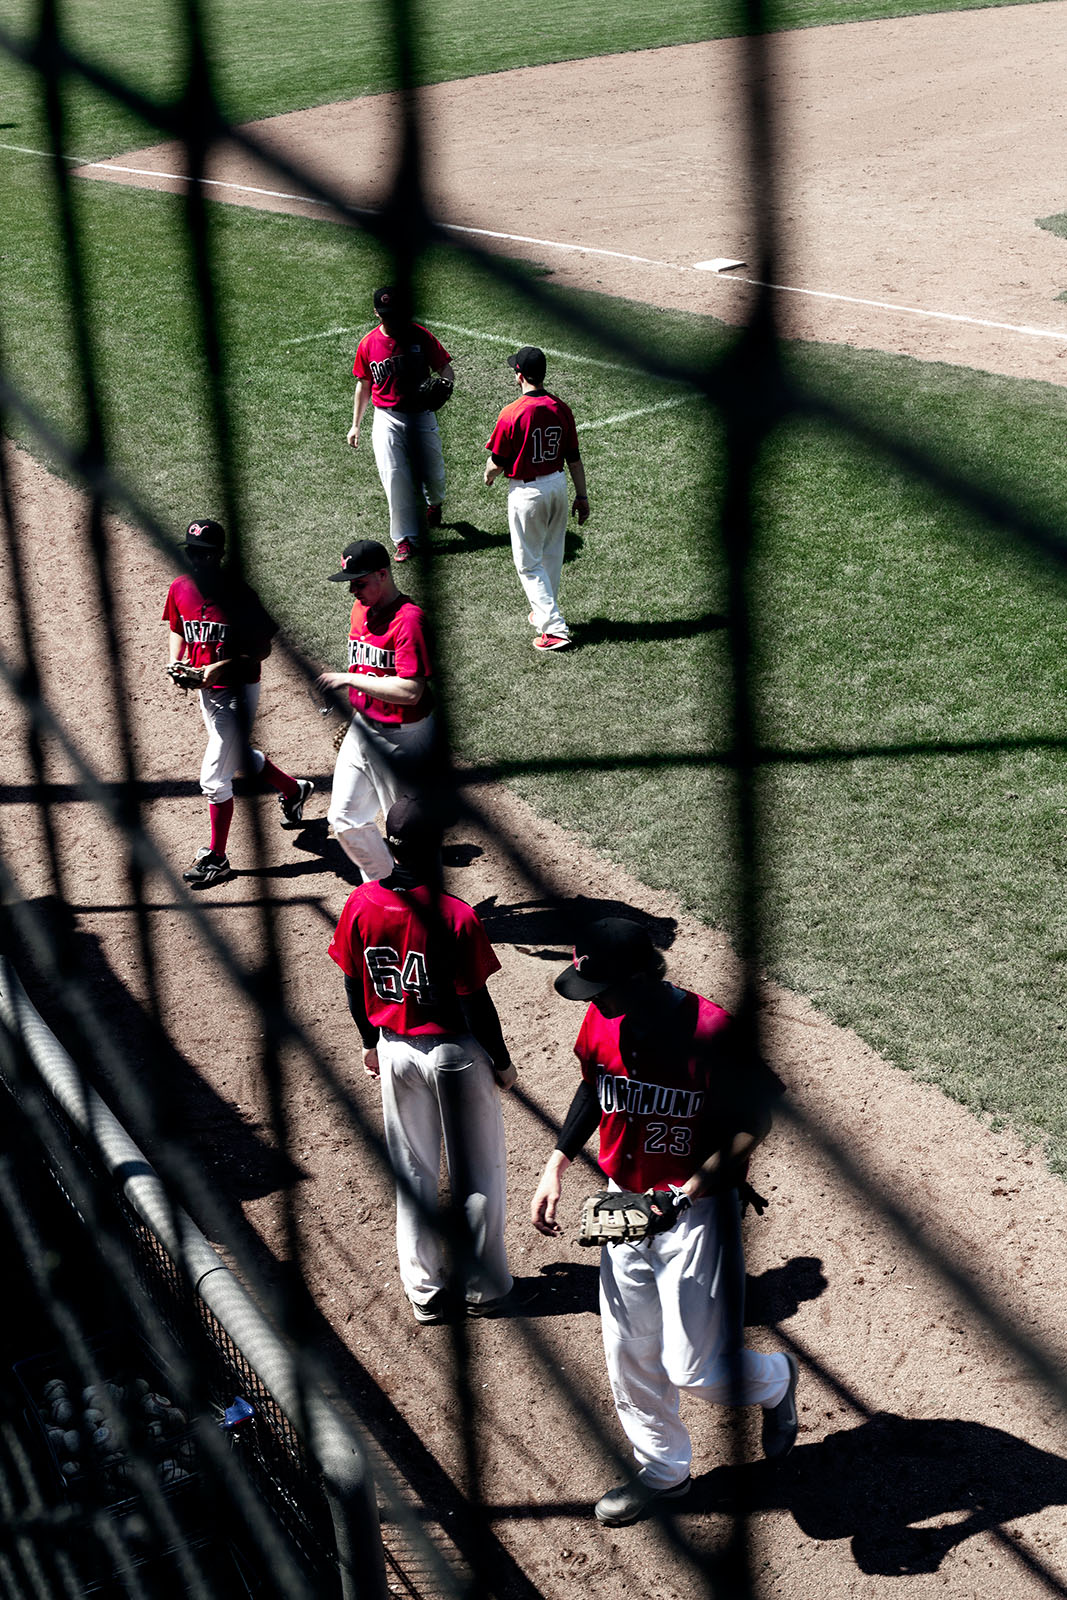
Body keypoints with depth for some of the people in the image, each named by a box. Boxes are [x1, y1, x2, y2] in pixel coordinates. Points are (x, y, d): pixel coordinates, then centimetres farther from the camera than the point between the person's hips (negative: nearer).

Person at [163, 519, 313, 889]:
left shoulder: (239, 595, -20)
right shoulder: (180, 589, -2)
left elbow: (262, 648, -15)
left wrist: (221, 667, -26)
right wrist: (175, 662, -4)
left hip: (238, 691, -7)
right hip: (205, 691, 7)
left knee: (214, 776, -7)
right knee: (238, 755, 27)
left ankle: (216, 858, 7)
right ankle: (293, 789, 54)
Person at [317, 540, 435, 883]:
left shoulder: (408, 619, -22)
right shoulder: (360, 609, 7)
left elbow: (410, 691, -29)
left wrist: (350, 679, -23)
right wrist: (352, 728, 19)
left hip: (402, 736, -9)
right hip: (362, 727, 9)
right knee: (344, 818, 12)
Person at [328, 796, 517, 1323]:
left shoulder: (360, 905, -12)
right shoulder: (457, 917, -24)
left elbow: (354, 988, 0)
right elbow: (476, 1003, -16)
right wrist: (501, 1061, -1)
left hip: (396, 1051, 4)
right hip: (457, 1052, -4)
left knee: (412, 1173, 17)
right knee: (477, 1172, 14)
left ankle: (424, 1293, 26)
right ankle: (484, 1289, 25)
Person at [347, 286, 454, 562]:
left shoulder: (419, 336, -4)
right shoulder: (368, 344, 0)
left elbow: (444, 366, -2)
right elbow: (363, 385, 11)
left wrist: (446, 383, -27)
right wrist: (356, 425, 12)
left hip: (421, 414, 0)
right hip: (387, 419, 0)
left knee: (432, 473, 7)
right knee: (395, 478, -9)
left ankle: (434, 502, 45)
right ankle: (406, 539, -2)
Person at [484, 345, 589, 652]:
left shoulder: (512, 414, -20)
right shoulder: (561, 409, -4)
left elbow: (496, 463, -12)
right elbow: (574, 458, 2)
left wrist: (489, 476, 10)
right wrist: (582, 495, 12)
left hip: (526, 491, -6)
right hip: (557, 484, 6)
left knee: (529, 563, 3)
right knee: (552, 554, 22)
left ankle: (554, 628, -4)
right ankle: (546, 612, 39)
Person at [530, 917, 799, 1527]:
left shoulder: (711, 1032, -27)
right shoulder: (603, 1020, -7)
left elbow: (753, 1124, -18)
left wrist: (691, 1191, -28)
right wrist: (558, 1163, 5)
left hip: (698, 1210, -6)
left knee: (694, 1368, -3)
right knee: (629, 1354, 15)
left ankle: (776, 1379, 31)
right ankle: (662, 1470, 38)